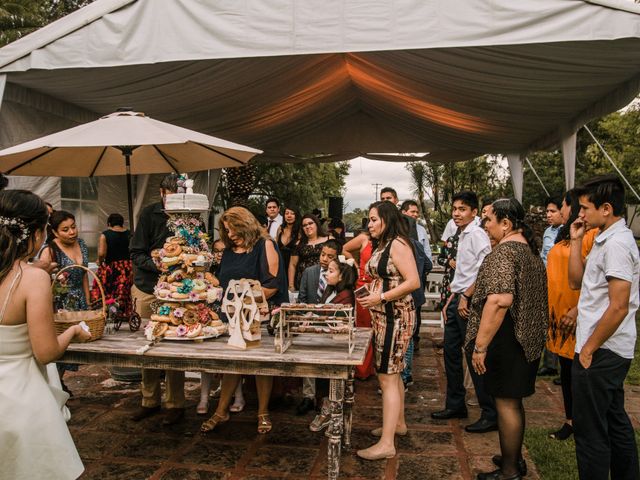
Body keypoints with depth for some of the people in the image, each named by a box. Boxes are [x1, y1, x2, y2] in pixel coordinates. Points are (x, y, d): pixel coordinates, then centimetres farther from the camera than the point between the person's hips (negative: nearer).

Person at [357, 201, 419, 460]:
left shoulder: (398, 244, -14)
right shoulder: (381, 245, 14)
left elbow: (413, 282, -21)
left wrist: (380, 297, -22)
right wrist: (368, 290, 3)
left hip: (395, 316, -10)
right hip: (383, 316, 10)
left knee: (387, 377, -7)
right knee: (392, 373, 19)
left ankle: (386, 444, -2)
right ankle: (398, 423, 35)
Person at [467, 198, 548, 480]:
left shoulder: (504, 251, -19)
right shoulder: (530, 249, 12)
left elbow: (499, 300, -29)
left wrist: (480, 346, -26)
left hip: (506, 338, -9)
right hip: (529, 338, 10)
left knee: (506, 403, 2)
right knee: (513, 401, 20)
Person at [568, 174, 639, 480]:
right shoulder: (605, 240, 12)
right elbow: (576, 281, 13)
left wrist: (589, 348, -16)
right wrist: (576, 240, 7)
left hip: (600, 354, -10)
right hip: (610, 352, 10)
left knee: (590, 432, 1)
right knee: (615, 424, 21)